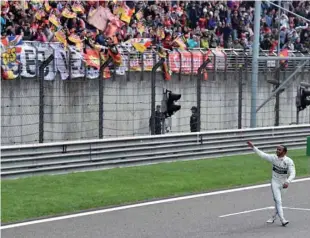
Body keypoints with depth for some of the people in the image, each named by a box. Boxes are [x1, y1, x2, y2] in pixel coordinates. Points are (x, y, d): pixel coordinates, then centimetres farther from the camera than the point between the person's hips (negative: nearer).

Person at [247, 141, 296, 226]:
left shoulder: (289, 161, -16)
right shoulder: (273, 158, -8)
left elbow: (292, 173, -24)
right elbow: (262, 154, -2)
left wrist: (287, 182, -40)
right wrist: (253, 147, -7)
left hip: (283, 183, 0)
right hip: (275, 182, 0)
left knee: (278, 201, 13)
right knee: (278, 201, -11)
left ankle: (274, 217, 30)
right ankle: (282, 219, -15)